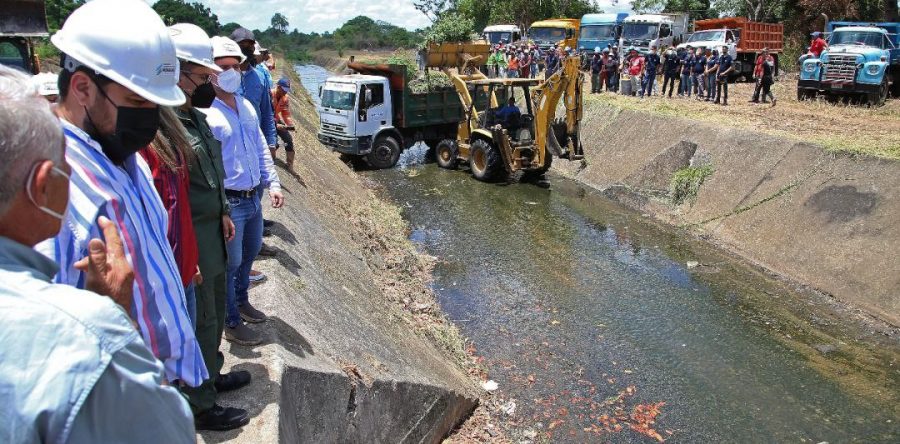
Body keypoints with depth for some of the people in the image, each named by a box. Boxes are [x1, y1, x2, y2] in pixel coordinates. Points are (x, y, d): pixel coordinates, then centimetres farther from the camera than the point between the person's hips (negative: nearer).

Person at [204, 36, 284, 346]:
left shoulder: (246, 106, 10)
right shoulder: (205, 112, -16)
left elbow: (261, 149, 16)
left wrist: (272, 184, 10)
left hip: (253, 197, 8)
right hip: (229, 201, -8)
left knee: (249, 253, 23)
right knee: (231, 262, 5)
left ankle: (241, 301, 45)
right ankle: (232, 323, 21)